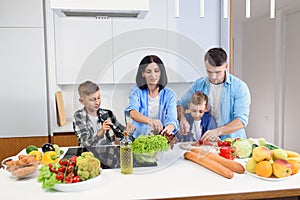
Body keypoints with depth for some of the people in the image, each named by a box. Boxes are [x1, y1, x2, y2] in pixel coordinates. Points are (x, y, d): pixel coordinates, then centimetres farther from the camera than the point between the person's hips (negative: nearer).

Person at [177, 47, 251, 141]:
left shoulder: (240, 87, -6)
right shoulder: (199, 84, 5)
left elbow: (242, 121, -13)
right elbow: (181, 104, 13)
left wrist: (218, 131, -29)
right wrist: (182, 119, -10)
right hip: (204, 141, 2)